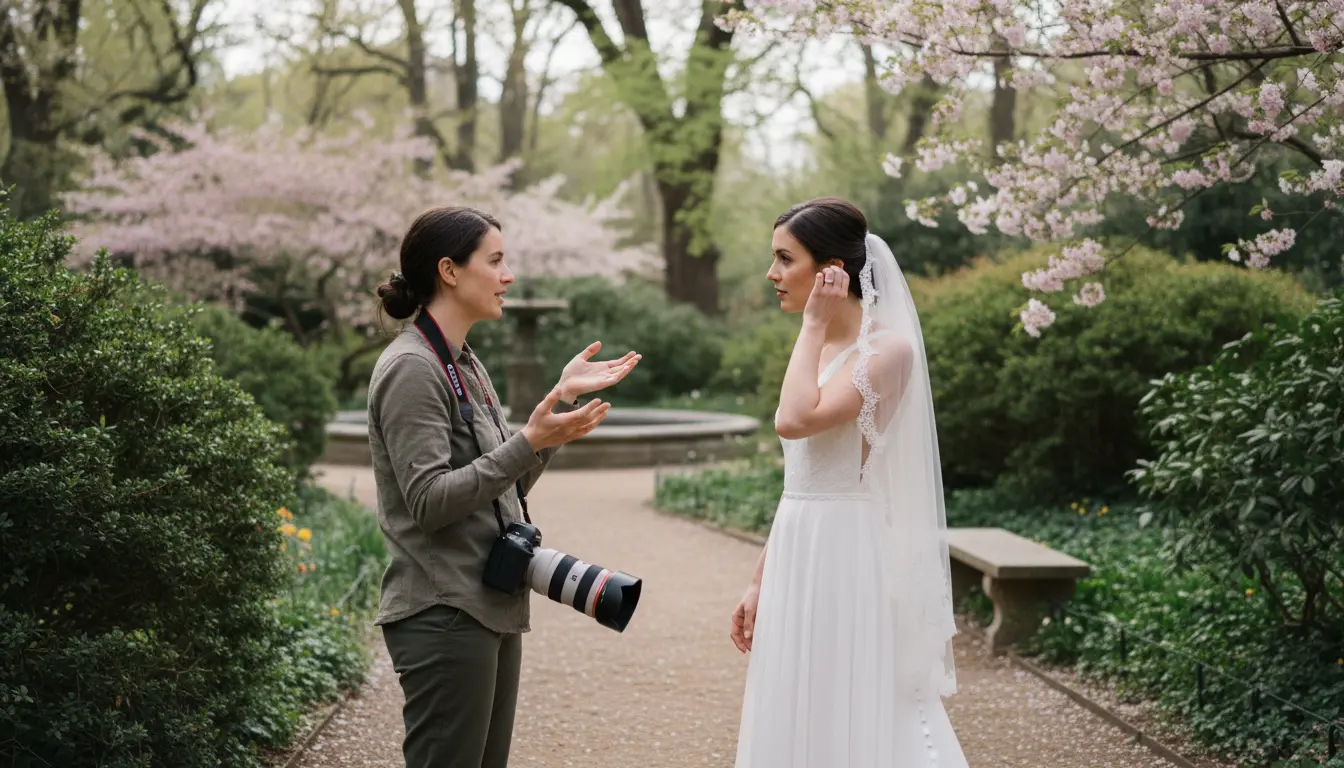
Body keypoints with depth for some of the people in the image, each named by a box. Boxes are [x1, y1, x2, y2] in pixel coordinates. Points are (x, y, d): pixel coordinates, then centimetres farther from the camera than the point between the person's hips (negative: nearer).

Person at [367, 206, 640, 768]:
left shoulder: (464, 364, 16)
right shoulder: (411, 368, -12)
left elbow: (508, 484, 15)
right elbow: (429, 500, -19)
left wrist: (564, 397, 10)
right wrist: (529, 442, -23)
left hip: (491, 610, 9)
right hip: (444, 616, -9)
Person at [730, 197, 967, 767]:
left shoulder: (885, 349, -12)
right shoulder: (821, 347, 13)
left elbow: (795, 420, -27)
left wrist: (814, 325, -15)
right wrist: (761, 581, 16)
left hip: (847, 555, -8)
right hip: (798, 555, 8)